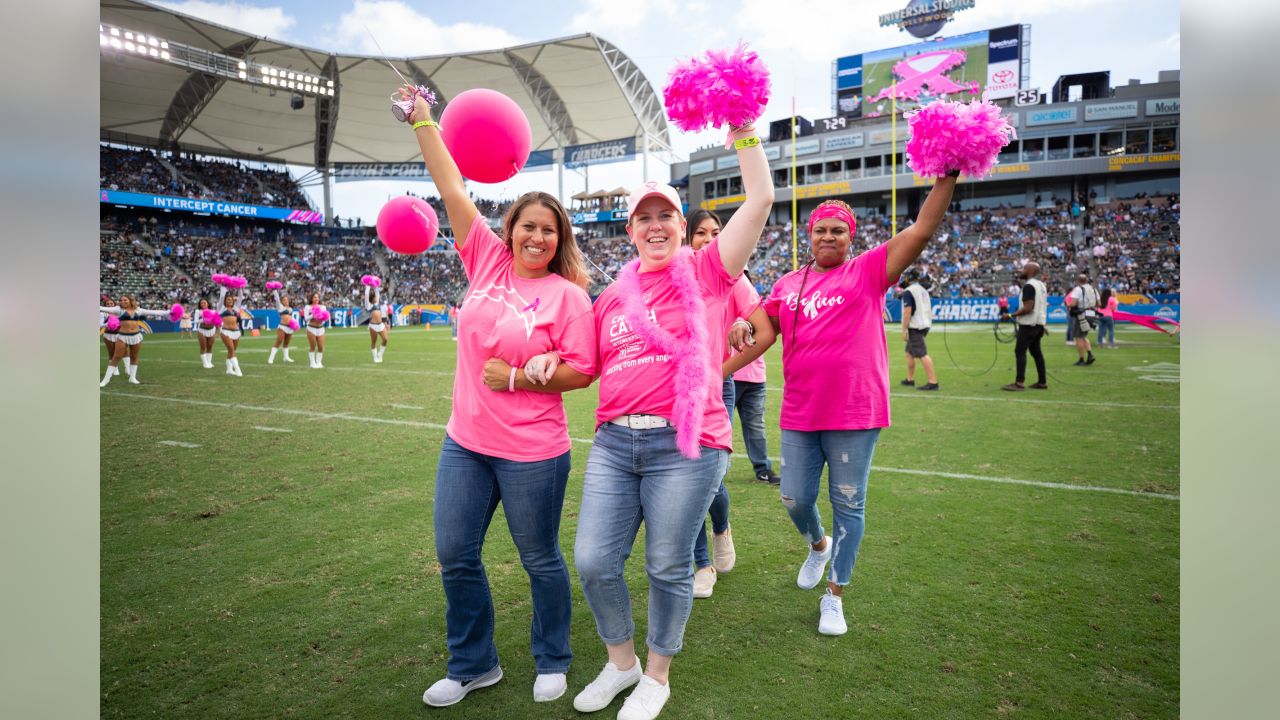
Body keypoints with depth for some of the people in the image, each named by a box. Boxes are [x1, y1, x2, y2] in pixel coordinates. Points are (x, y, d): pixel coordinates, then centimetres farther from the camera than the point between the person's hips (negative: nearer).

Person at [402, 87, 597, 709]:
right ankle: (472, 664, 34)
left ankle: (552, 662, 34)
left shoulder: (568, 295, -10)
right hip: (465, 443, 5)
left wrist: (517, 377, -17)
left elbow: (581, 372, -11)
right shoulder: (487, 260, 3)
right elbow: (452, 189, 4)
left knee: (540, 560, 11)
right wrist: (423, 123, 6)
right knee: (454, 556, 13)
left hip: (531, 453, -5)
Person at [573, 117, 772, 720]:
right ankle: (620, 661, 33)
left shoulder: (706, 272, 2)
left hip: (685, 445, -4)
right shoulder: (612, 295, 15)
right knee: (593, 562, 5)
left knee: (668, 568, 7)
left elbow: (760, 199, -5)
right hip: (614, 443, 5)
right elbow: (589, 366, 23)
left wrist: (743, 132, -2)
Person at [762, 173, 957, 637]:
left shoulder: (868, 271, 0)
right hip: (799, 415, 4)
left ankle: (834, 595, 22)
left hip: (854, 414, -3)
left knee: (848, 507, 5)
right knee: (795, 500, 9)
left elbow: (921, 231, -8)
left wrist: (946, 177, -17)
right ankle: (818, 546, 44)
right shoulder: (788, 284, 12)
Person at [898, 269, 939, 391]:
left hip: (915, 326, -10)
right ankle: (910, 380, 24)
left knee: (922, 354, -13)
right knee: (909, 352, 19)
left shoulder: (908, 292, -10)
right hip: (925, 324, 10)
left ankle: (933, 382, -17)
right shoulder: (923, 290, 17)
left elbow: (907, 312, -18)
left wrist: (904, 330, -15)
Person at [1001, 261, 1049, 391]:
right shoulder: (1041, 285, 15)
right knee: (1036, 352, 13)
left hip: (1029, 324, -10)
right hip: (1039, 323, 10)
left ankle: (1019, 382, -10)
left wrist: (1012, 315, -16)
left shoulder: (1029, 286, -16)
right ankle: (1042, 382, 16)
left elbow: (1028, 308, -22)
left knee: (1020, 351, -8)